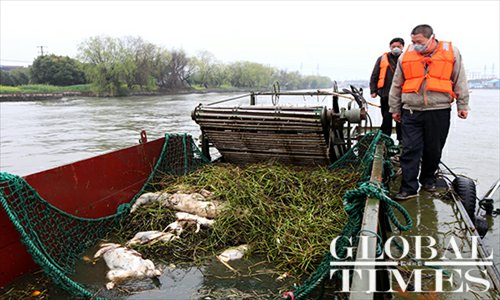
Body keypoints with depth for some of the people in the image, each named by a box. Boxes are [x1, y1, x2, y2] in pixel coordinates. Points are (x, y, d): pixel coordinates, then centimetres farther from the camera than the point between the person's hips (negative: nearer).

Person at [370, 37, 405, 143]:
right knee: (386, 119, 4)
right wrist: (373, 90, 2)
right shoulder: (383, 59, 9)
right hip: (386, 95, 0)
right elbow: (374, 76, 10)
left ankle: (401, 140, 16)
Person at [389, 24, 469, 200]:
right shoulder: (406, 56, 5)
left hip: (439, 111, 0)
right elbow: (396, 85, 12)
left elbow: (460, 81, 9)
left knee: (433, 150, 10)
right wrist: (394, 109, 13)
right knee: (410, 150, -4)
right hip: (411, 112, 0)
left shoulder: (451, 52, 3)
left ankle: (428, 179, 31)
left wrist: (462, 105, 7)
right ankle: (409, 188, 0)